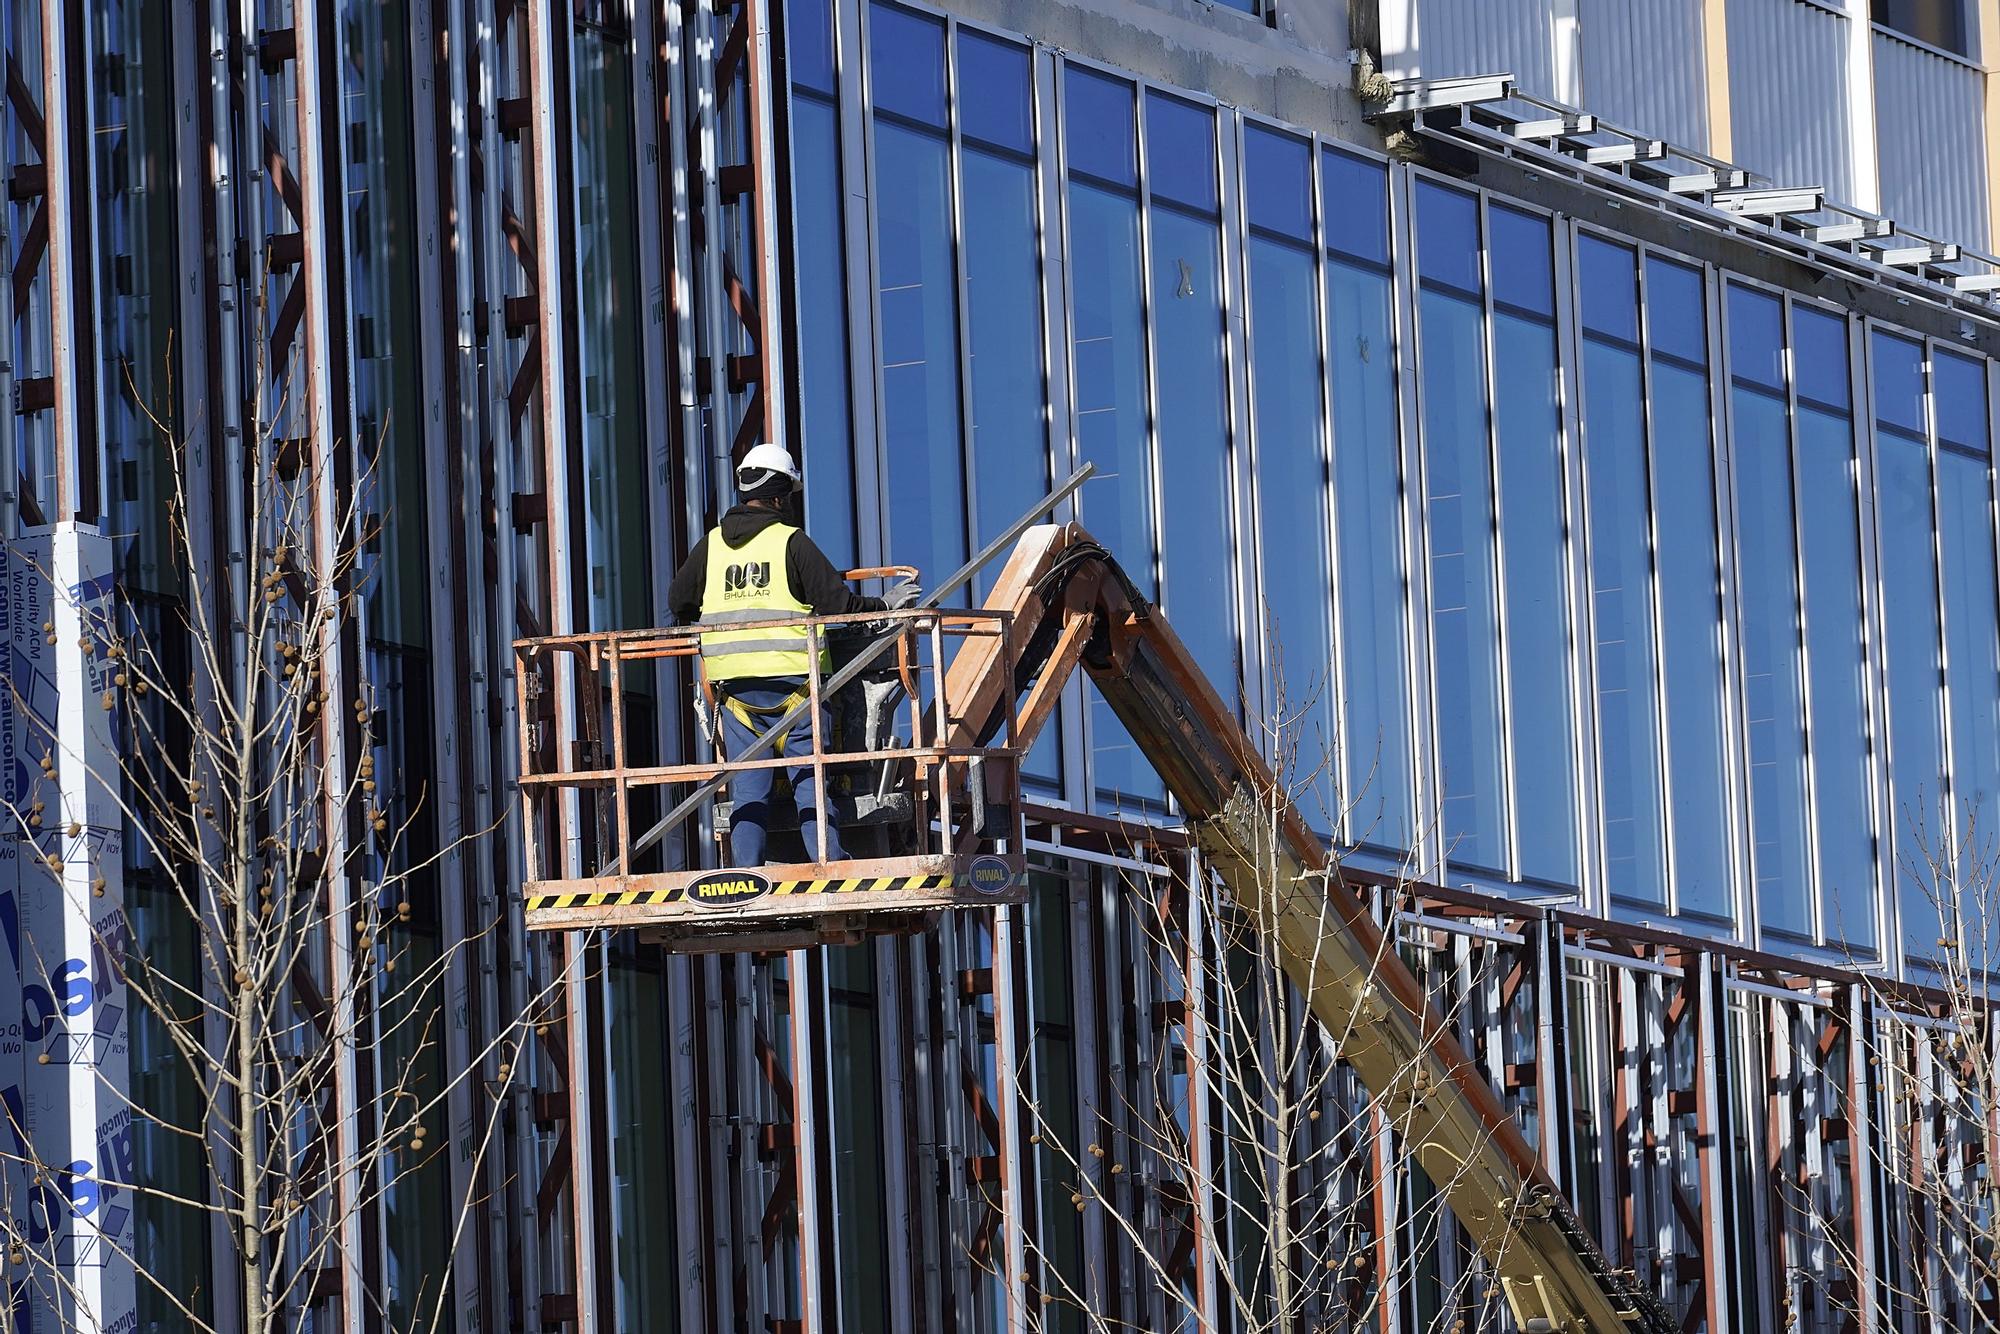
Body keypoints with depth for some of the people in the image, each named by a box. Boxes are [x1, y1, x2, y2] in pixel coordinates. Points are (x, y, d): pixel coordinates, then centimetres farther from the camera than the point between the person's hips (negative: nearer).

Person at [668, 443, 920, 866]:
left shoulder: (712, 544, 10)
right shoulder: (791, 542, -4)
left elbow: (678, 601, 17)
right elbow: (837, 602, -6)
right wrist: (885, 606, 9)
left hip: (733, 683, 4)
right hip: (789, 674, -4)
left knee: (747, 787, 4)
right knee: (811, 780, 0)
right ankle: (828, 865, -6)